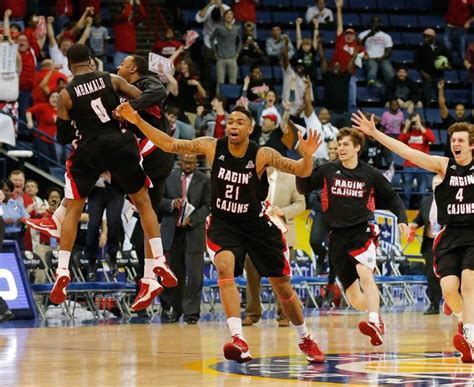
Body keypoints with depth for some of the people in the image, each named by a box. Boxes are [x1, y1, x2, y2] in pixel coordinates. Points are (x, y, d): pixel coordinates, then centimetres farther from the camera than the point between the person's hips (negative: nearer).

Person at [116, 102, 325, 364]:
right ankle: (239, 340, -33)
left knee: (282, 286, 7)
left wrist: (307, 156, -45)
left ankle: (305, 339, 31)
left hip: (257, 224, 0)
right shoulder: (212, 147, -12)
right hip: (223, 223, 0)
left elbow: (301, 171, -23)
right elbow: (170, 145, -10)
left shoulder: (262, 155, -18)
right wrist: (138, 121, -18)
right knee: (225, 268, -29)